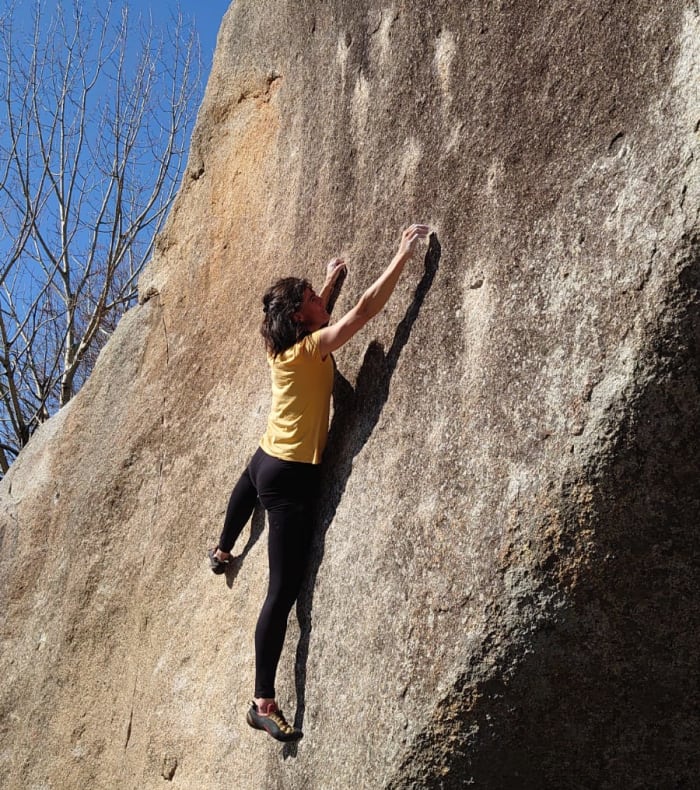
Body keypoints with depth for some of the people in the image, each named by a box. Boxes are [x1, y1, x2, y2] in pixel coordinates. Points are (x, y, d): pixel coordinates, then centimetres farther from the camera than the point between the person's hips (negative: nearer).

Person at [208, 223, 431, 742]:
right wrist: (404, 255, -18)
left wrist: (331, 281, 34)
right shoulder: (312, 348, -20)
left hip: (268, 460, 10)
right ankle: (264, 702, -8)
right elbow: (367, 309, -24)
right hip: (291, 477, -10)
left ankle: (222, 553, 80)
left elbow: (314, 318, 27)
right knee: (284, 591, -9)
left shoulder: (284, 347, 2)